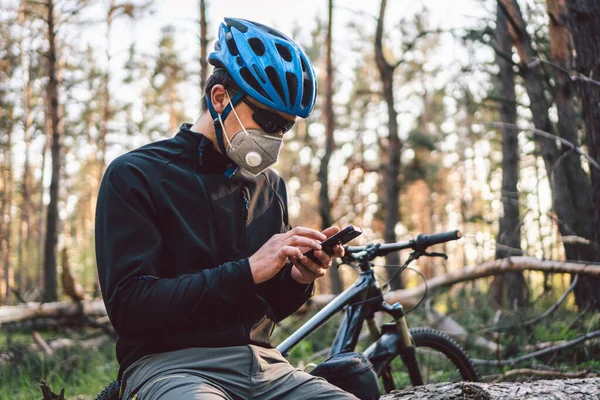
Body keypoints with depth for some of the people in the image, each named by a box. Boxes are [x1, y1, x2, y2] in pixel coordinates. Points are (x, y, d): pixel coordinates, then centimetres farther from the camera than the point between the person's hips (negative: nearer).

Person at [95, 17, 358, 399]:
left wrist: (298, 279, -4)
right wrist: (247, 271, -20)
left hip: (262, 364, 6)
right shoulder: (135, 176, -3)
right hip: (171, 363, -5)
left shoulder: (270, 185, 14)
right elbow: (129, 305, -14)